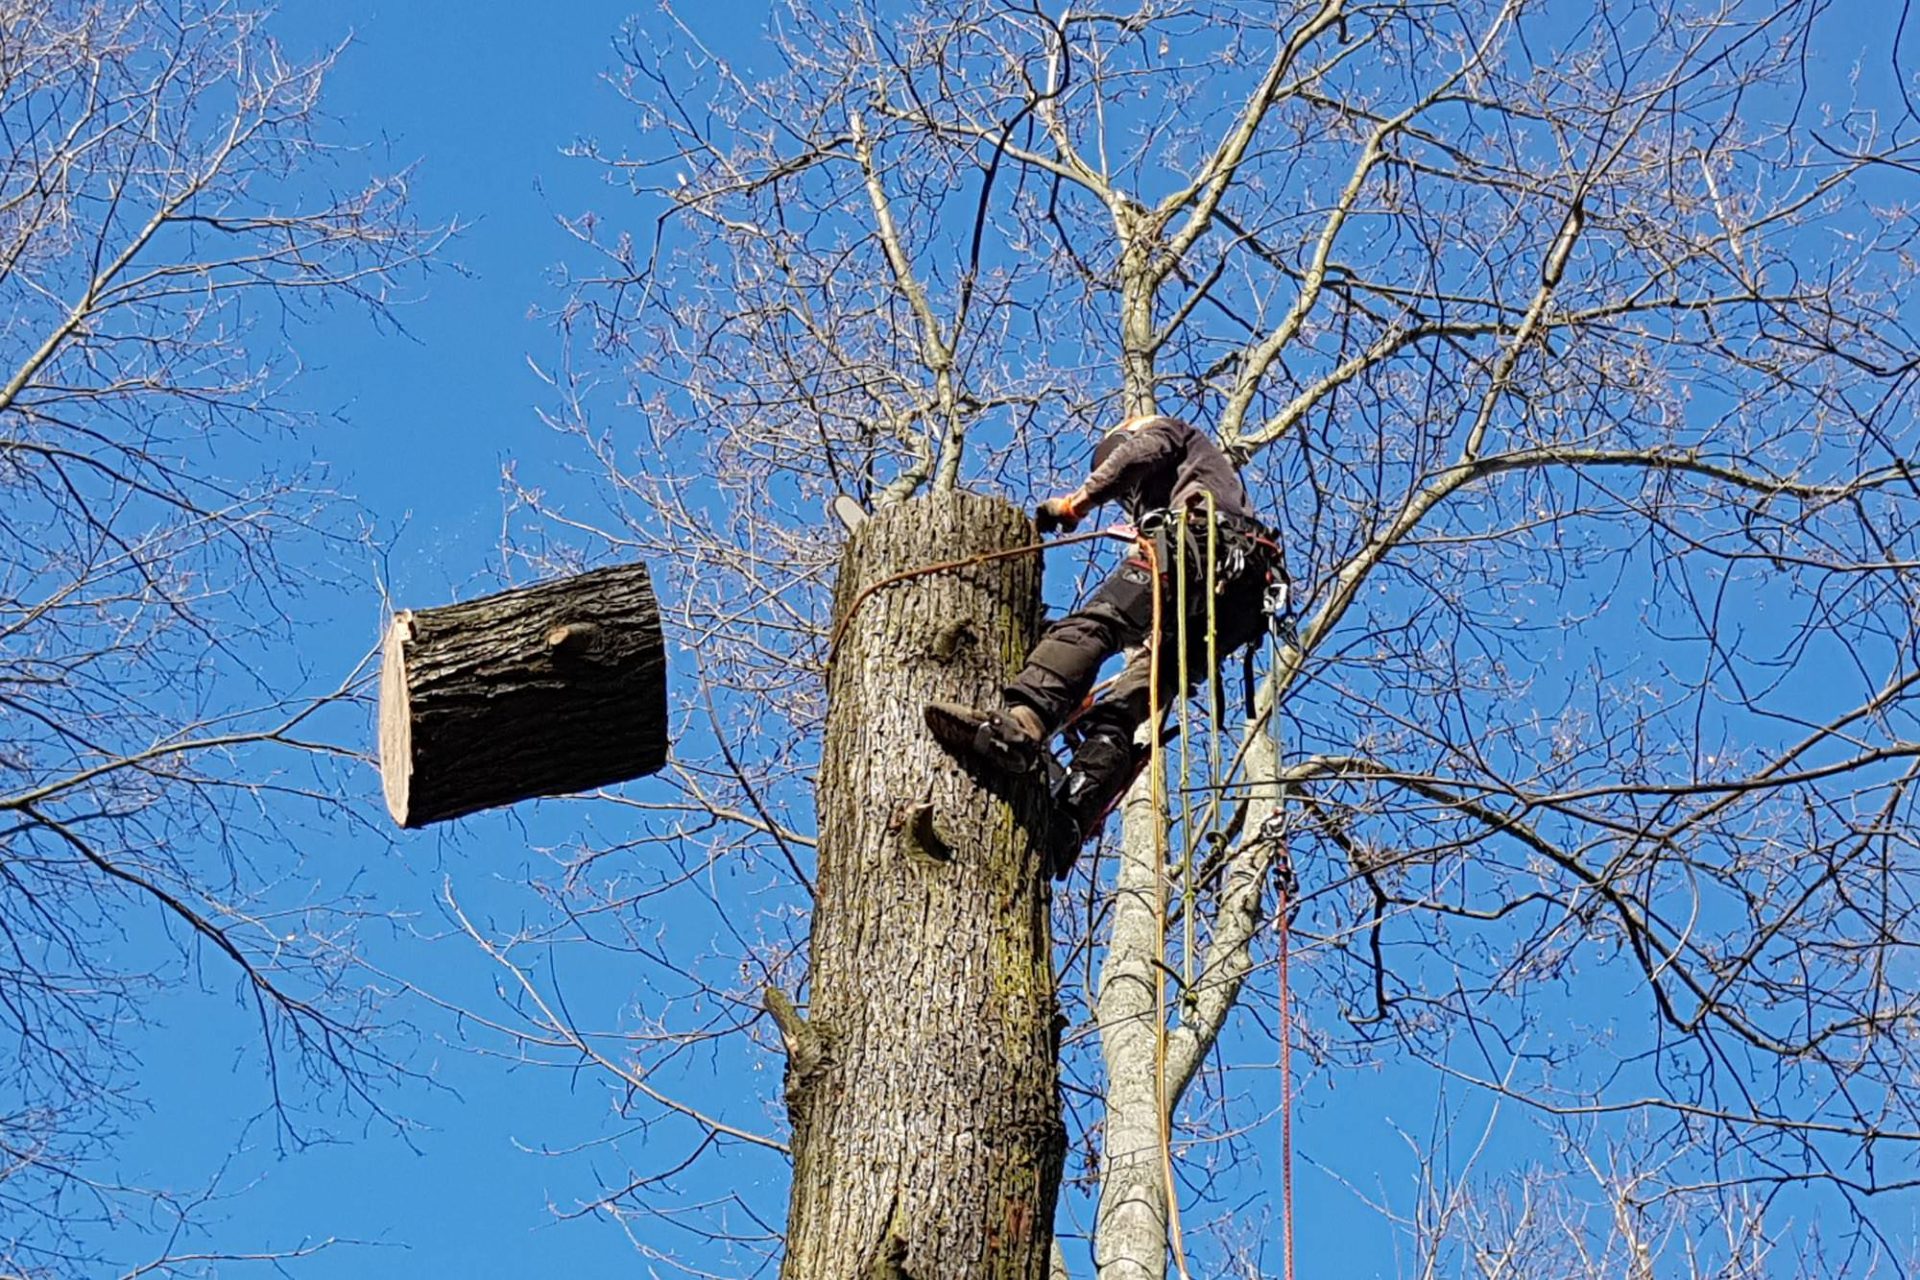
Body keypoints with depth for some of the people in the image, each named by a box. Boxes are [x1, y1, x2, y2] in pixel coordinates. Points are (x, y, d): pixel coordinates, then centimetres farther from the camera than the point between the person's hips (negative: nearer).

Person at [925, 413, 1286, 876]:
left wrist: (1079, 501, 4)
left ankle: (1020, 724, -54)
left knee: (1088, 627, -27)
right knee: (1121, 711, -6)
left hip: (1199, 543, -7)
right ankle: (1068, 825, -27)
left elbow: (1141, 453, 1)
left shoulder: (1166, 430, 32)